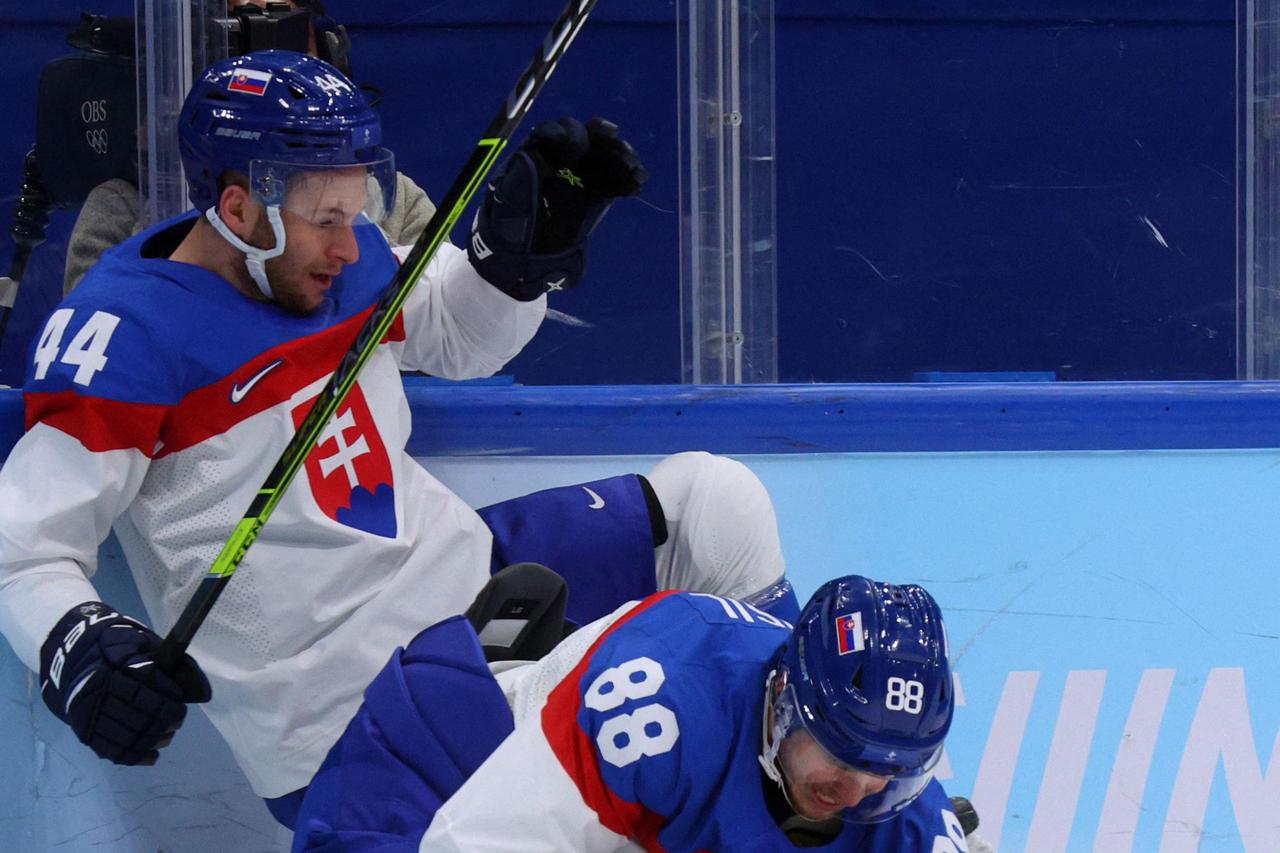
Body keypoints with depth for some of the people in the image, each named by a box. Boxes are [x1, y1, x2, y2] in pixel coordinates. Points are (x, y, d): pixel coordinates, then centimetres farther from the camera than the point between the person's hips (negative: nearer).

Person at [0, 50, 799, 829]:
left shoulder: (343, 259, 5)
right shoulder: (129, 331, -16)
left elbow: (462, 338, 24)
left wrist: (530, 240, 4)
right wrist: (77, 647, -35)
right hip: (339, 716, -8)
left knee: (713, 501, 6)